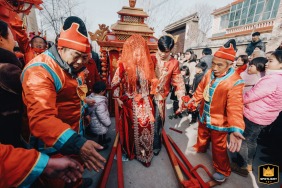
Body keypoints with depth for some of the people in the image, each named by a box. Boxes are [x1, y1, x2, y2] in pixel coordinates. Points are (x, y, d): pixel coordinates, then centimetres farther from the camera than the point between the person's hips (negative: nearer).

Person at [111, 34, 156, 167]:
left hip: (145, 103, 2)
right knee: (133, 129, 12)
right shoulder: (123, 66, -10)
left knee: (147, 128, 14)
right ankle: (133, 152, 33)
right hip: (131, 104, -2)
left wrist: (142, 94, 1)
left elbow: (150, 84, 5)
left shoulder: (146, 66, -3)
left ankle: (145, 154, 34)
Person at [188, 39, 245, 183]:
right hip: (204, 116, 6)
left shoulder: (235, 83, -27)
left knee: (219, 147, 13)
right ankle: (200, 148, 62)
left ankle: (222, 170, 39)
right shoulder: (209, 73, -9)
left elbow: (235, 107, -34)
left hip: (219, 122, -5)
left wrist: (236, 128, -46)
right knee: (202, 135, 31)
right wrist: (194, 99, 17)